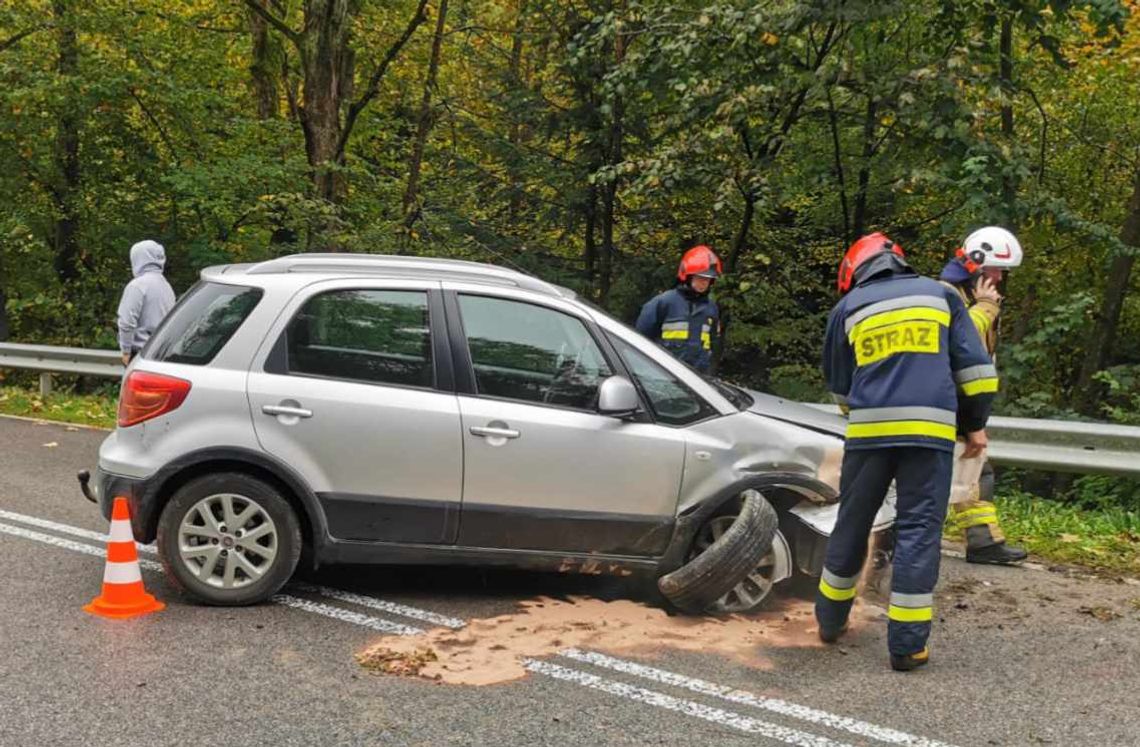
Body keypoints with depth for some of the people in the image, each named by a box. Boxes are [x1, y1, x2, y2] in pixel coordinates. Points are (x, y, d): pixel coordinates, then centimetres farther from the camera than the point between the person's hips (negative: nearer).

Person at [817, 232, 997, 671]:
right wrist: (975, 424, 15)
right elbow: (972, 364, 9)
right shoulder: (940, 294, 14)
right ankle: (907, 644, 0)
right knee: (919, 531, 1)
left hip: (868, 431, 1)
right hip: (931, 429, -1)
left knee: (851, 525, 14)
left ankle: (830, 621, 26)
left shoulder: (848, 307, 13)